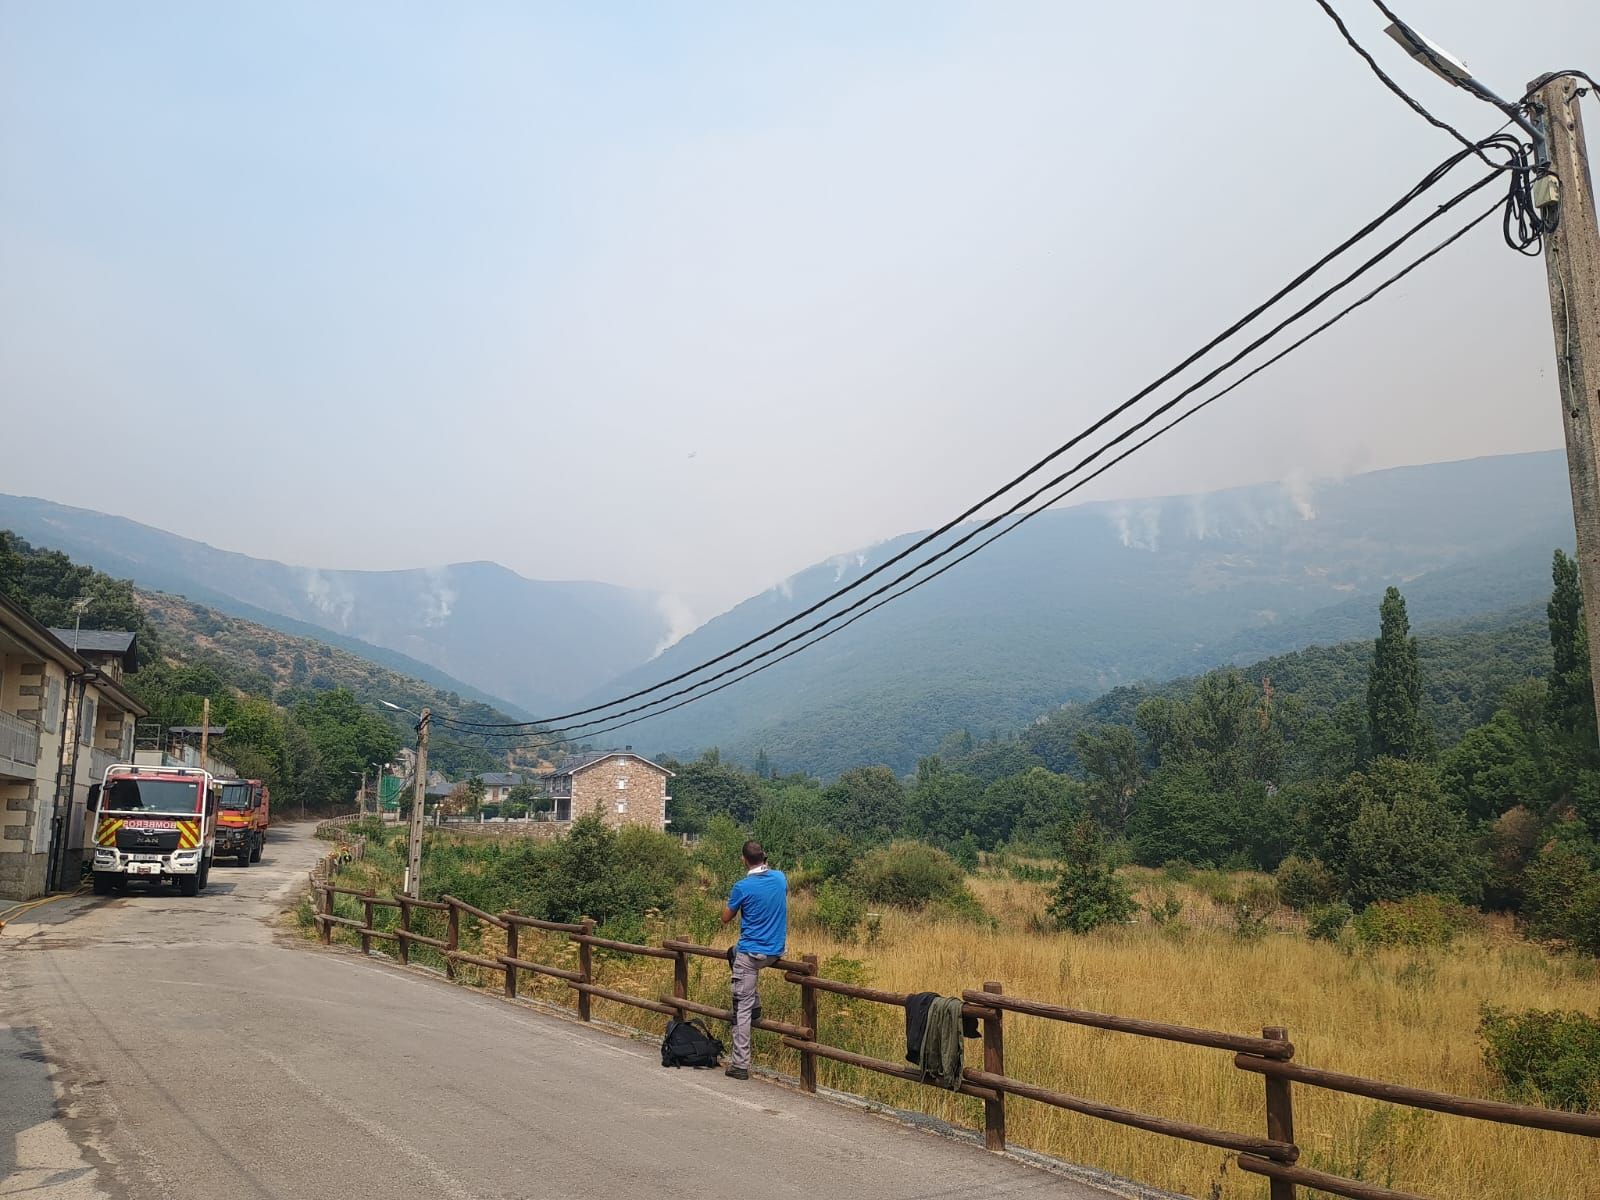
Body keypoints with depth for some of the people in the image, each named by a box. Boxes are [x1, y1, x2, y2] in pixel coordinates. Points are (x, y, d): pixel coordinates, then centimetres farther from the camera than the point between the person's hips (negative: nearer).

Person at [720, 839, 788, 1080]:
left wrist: (731, 899, 13)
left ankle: (740, 1065, 0)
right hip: (776, 950, 6)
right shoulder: (780, 878, -1)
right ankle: (755, 1005, 26)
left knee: (742, 1009, 0)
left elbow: (726, 918, -3)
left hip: (751, 953, -6)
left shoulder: (743, 887, -17)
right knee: (735, 952, 34)